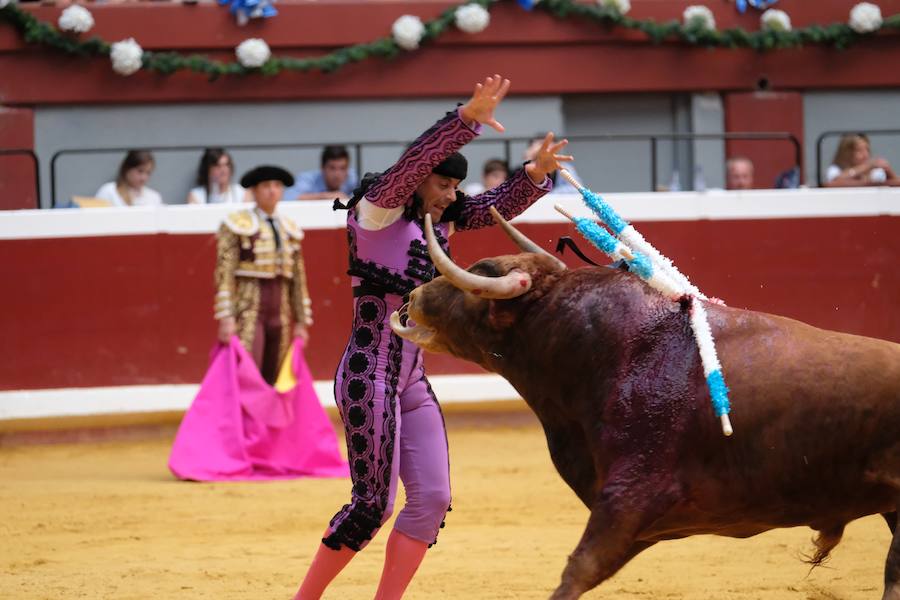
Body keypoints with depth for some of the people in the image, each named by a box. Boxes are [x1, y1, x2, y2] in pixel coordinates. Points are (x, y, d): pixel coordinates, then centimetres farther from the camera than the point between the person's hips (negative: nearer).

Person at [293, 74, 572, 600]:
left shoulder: (435, 223, 13)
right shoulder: (376, 212, -8)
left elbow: (497, 206, 15)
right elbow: (415, 160, -24)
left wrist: (535, 173, -5)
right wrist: (468, 119, -36)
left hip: (412, 380, 9)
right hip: (369, 376, -9)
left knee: (432, 498, 3)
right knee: (375, 503, -7)